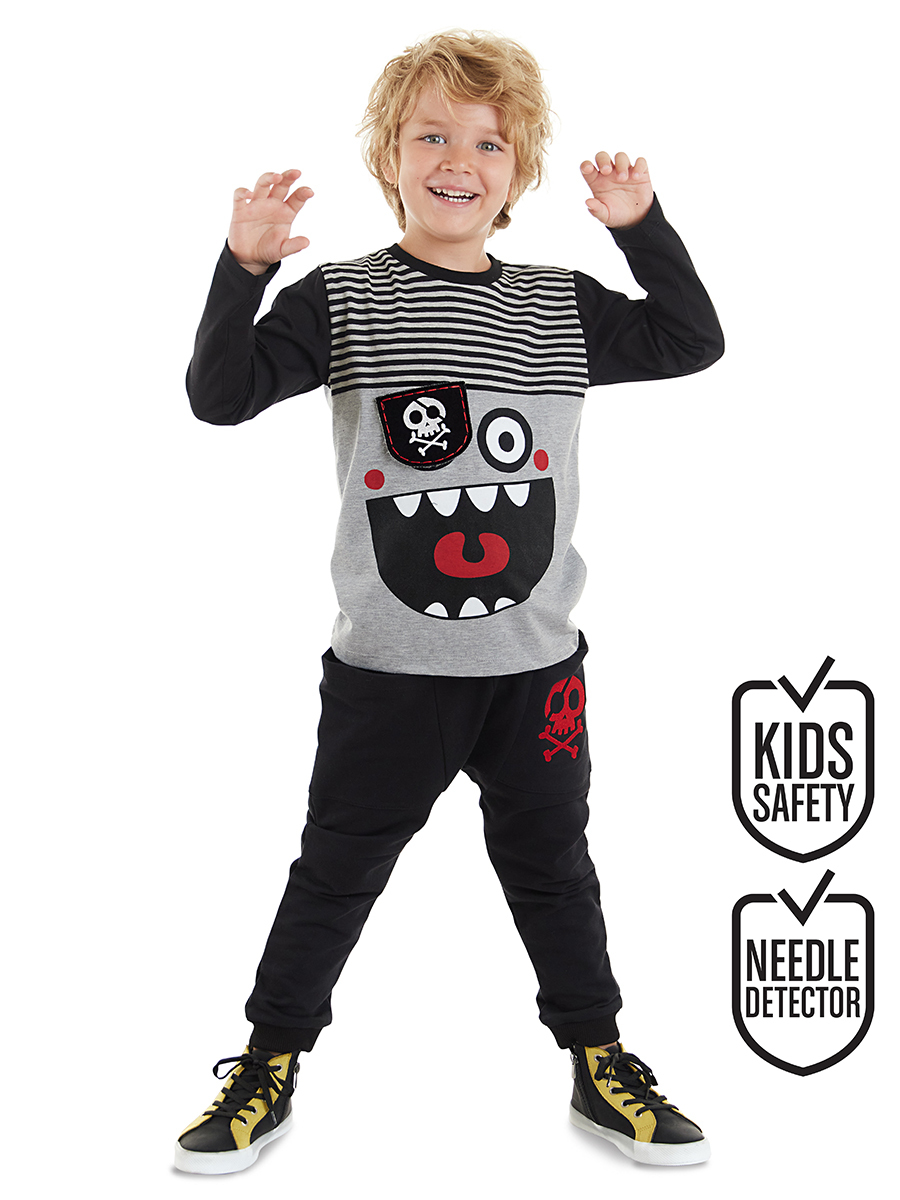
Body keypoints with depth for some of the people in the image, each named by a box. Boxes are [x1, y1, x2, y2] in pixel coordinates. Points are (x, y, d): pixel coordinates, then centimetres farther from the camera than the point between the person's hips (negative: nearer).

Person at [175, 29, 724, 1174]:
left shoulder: (562, 307, 5)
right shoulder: (341, 298, -4)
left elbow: (693, 342, 7)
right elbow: (219, 395, -10)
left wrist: (641, 226, -3)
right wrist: (242, 268, -23)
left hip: (535, 661, 3)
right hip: (388, 663, -2)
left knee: (551, 862, 15)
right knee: (337, 866, 9)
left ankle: (600, 1062, 31)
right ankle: (269, 1064, 26)